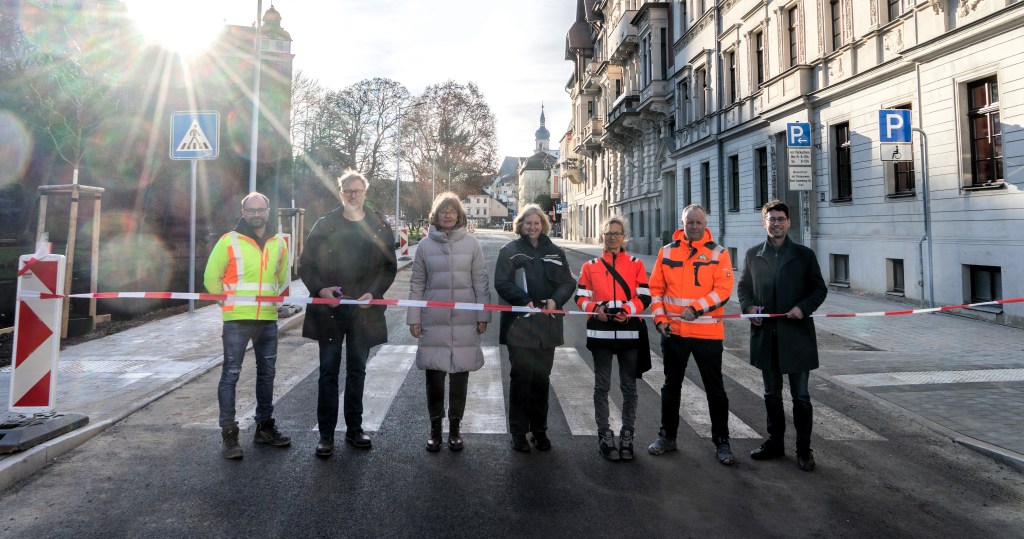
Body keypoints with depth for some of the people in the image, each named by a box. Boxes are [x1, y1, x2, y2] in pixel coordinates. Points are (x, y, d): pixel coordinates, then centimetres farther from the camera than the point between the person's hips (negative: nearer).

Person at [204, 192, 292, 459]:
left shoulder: (279, 243, 7)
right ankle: (229, 433, 6)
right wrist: (230, 300, 4)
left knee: (267, 373, 12)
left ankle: (265, 426, 25)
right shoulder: (229, 242, -6)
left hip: (268, 319, 5)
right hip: (237, 319, -4)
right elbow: (211, 278, -1)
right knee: (231, 374, -3)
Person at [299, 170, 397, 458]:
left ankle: (354, 429, 23)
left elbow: (390, 267, 5)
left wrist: (374, 292, -10)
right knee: (329, 372, 4)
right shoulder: (324, 225, 2)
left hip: (364, 311, 1)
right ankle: (326, 434, 12)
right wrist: (320, 289, -13)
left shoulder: (380, 227, 4)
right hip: (329, 310, -1)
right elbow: (306, 264, 3)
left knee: (357, 371, 11)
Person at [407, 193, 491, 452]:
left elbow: (481, 281, 2)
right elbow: (416, 284, 5)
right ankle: (435, 428, 21)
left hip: (465, 320, 0)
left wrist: (483, 315, -1)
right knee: (434, 373, 5)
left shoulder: (471, 243, 2)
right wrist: (414, 318, 2)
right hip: (433, 320, 0)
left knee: (460, 373, 8)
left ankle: (455, 428, 22)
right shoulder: (425, 244, 3)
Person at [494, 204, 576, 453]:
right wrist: (525, 301, -21)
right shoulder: (510, 250, 1)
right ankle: (519, 432, 14)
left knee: (542, 379, 11)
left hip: (547, 325, 4)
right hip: (519, 325, -3)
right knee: (521, 378, 1)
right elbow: (502, 283, -7)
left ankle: (540, 430, 24)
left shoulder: (555, 252, 12)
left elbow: (568, 282, 8)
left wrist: (555, 300, -12)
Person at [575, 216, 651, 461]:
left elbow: (644, 297, 1)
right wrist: (595, 309, -13)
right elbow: (581, 297, 6)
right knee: (602, 385, 5)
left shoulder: (636, 264, 7)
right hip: (601, 331, 0)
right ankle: (604, 435, 16)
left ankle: (626, 436, 18)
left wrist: (627, 310, -17)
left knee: (629, 386, 6)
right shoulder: (590, 266, 9)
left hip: (630, 331, 0)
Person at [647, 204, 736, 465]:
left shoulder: (718, 253, -2)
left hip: (708, 333, -2)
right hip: (673, 331, 3)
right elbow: (656, 288, 6)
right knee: (671, 385, 14)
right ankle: (667, 436, 29)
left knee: (715, 388, 7)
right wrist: (660, 318, -5)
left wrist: (696, 307, -22)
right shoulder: (666, 252, 5)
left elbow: (723, 289, -11)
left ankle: (722, 442, 21)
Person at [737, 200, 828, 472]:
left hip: (796, 334, -2)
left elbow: (819, 289, 4)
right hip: (765, 334, 2)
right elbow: (743, 287, 13)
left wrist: (804, 307, -13)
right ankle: (775, 442, 28)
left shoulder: (804, 254, 2)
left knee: (801, 395, 4)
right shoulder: (753, 255, 7)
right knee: (771, 393, 14)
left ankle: (804, 449, 16)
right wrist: (748, 306, -6)